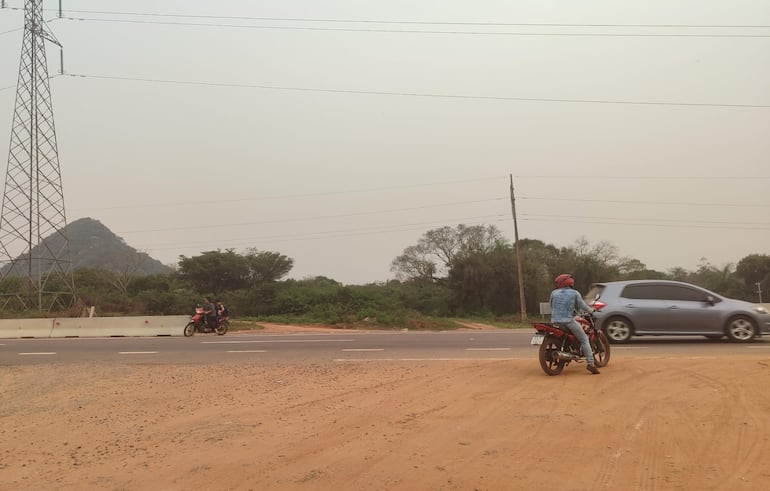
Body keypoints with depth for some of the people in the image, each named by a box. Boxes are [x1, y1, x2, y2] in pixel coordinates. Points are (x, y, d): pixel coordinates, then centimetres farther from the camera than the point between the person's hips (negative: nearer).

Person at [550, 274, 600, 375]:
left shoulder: (554, 293, 9)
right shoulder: (575, 293, 4)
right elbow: (582, 306, 5)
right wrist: (591, 310, 24)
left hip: (555, 321, 3)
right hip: (568, 321, -3)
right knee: (584, 339, 6)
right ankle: (590, 363, -6)